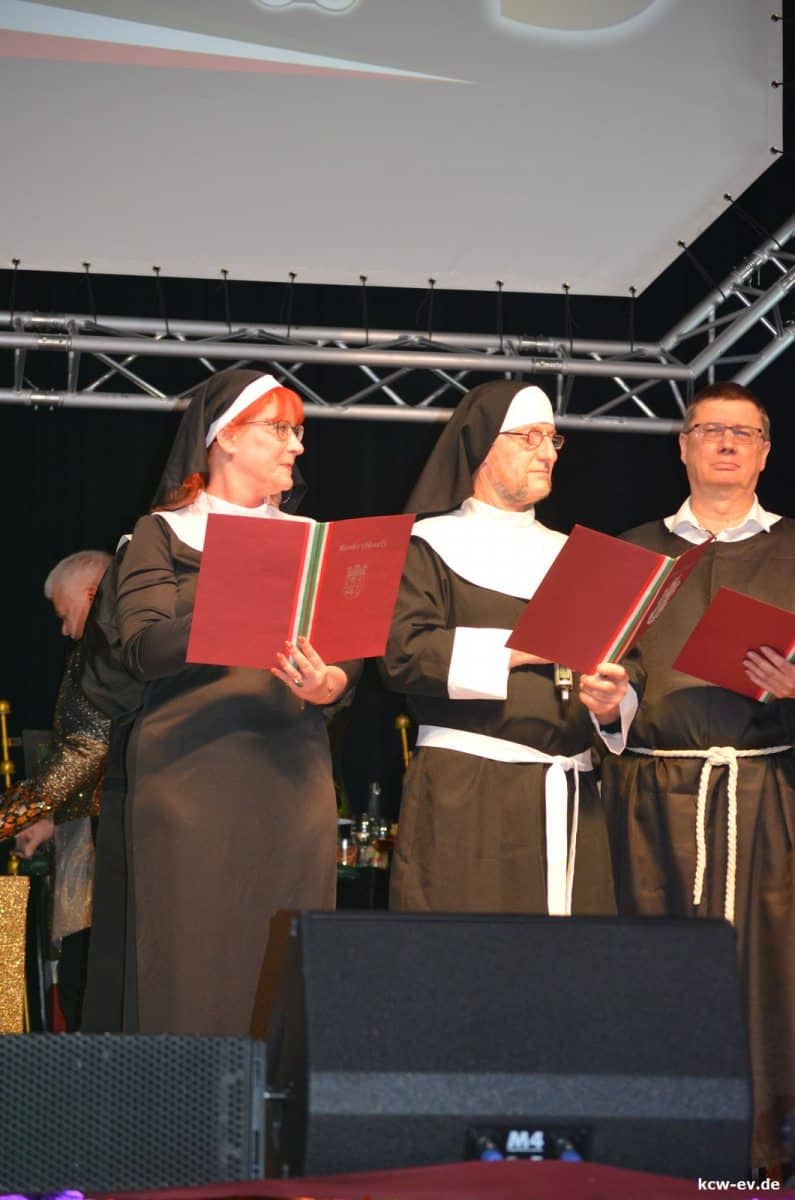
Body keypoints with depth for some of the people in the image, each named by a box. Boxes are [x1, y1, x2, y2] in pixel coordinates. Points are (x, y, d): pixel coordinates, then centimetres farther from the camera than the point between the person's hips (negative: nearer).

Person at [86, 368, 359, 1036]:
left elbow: (350, 651, 9)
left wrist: (332, 682, -15)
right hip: (191, 772, -3)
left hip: (290, 772, 3)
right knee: (192, 962, -7)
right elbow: (141, 647, -8)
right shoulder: (163, 533, 8)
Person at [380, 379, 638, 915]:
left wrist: (612, 703, -10)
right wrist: (522, 649, -13)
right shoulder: (431, 544, 5)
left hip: (569, 798, 5)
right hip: (466, 789, -4)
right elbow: (404, 653, -10)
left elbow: (619, 670, 14)